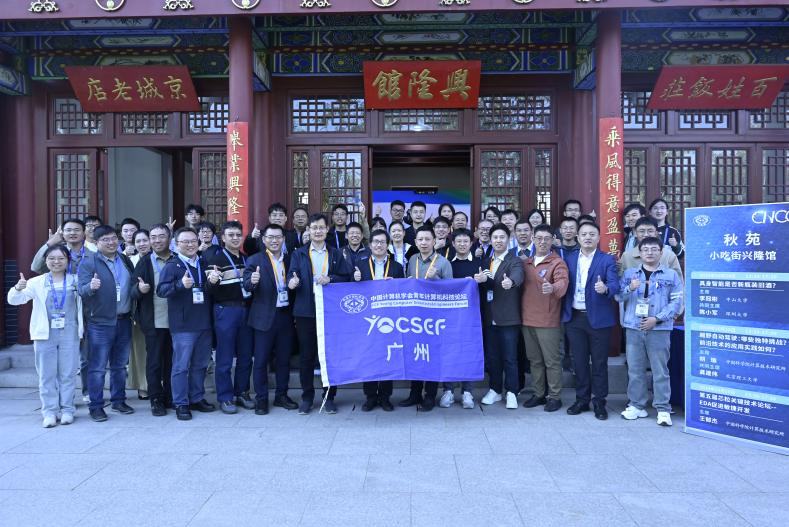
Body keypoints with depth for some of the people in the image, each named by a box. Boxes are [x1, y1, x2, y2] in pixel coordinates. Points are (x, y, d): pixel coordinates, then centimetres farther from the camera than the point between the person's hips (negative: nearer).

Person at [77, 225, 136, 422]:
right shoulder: (89, 262, -5)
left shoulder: (125, 260, 11)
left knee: (120, 365, 14)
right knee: (98, 367, -1)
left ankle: (118, 400, 25)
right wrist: (91, 286, -33)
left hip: (124, 321, 5)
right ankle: (96, 406, 9)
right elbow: (82, 290, -13)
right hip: (100, 323, -5)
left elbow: (132, 286, 20)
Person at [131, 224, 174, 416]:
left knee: (171, 361, 10)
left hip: (175, 320, 2)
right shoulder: (144, 262, 2)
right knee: (154, 362, 4)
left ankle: (170, 397, 22)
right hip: (154, 322, -1)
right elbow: (133, 291, -1)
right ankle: (156, 400, 15)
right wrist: (139, 289, -23)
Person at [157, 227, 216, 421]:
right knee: (181, 366, -1)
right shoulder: (172, 265, -3)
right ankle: (181, 404, 8)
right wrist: (180, 284, -31)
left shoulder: (204, 264, 14)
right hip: (183, 325, -5)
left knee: (200, 364, 13)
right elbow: (161, 290, -16)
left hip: (204, 323, 6)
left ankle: (197, 398, 25)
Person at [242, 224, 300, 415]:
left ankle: (281, 395, 25)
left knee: (284, 359, 12)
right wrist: (252, 281, -34)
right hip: (265, 317, -4)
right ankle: (261, 399, 14)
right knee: (261, 360, 3)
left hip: (286, 315, 4)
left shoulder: (290, 259, 9)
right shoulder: (255, 260, -3)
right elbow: (246, 285, -15)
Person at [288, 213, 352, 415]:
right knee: (306, 356, 5)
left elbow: (346, 278, 4)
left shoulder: (336, 254, 10)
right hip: (306, 311, 0)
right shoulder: (299, 254, 8)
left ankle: (329, 397, 17)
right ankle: (307, 397, 17)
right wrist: (293, 282, -23)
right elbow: (292, 276, -1)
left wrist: (330, 279, -13)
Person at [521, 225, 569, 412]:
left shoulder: (557, 262, -7)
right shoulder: (526, 262, 12)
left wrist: (553, 288, -45)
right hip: (527, 319, 6)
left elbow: (563, 282, -25)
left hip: (548, 321, -6)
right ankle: (538, 394, 26)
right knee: (534, 360, 15)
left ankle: (554, 397, 13)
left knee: (552, 361, 1)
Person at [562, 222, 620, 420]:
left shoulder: (607, 260, -2)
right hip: (574, 318, 3)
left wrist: (605, 288, -36)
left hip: (598, 318, -3)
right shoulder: (569, 259, 9)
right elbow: (566, 286, 9)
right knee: (579, 361, 11)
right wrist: (565, 312, 0)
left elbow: (614, 284, -15)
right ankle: (582, 399, 24)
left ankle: (599, 402, 17)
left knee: (599, 362, 5)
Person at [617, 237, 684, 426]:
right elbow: (618, 297, 5)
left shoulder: (671, 275, 5)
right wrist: (630, 288, -16)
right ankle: (637, 405, 16)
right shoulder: (629, 273, 12)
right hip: (633, 327, 2)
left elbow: (676, 302, -1)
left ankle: (663, 409, 7)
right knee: (635, 368, 7)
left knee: (660, 370, 0)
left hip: (660, 329, -2)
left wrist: (656, 319, -12)